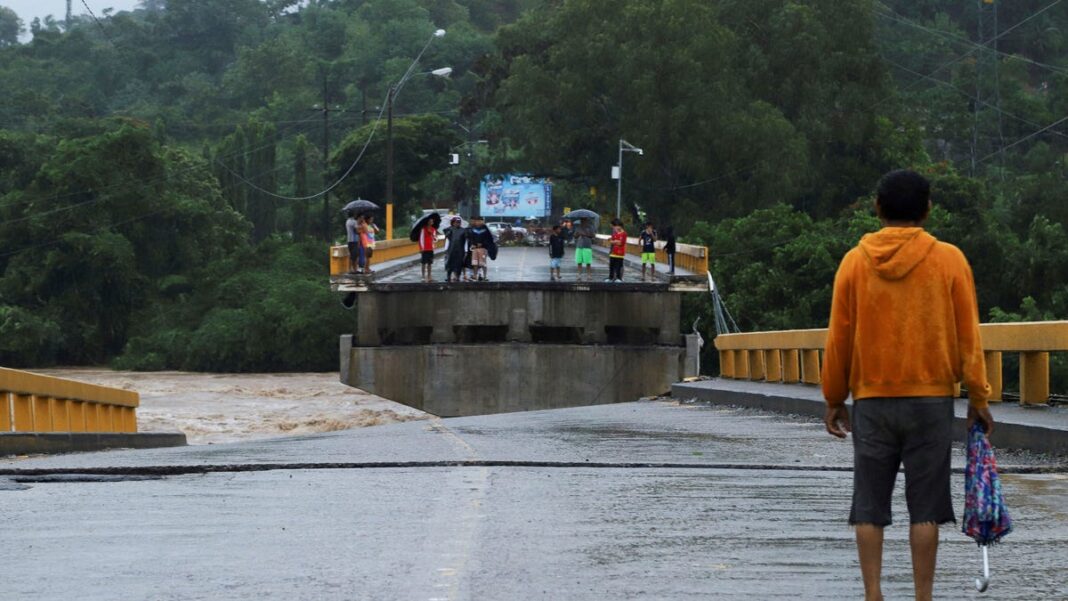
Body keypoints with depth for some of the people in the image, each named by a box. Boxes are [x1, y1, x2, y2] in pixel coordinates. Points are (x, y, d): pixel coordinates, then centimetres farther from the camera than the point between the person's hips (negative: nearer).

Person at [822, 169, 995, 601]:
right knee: (925, 507, 2)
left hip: (871, 401, 1)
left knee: (869, 506, 5)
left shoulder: (855, 262, 1)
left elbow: (839, 338, 4)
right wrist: (978, 397, 6)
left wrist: (834, 399, 12)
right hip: (931, 401, -1)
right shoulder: (949, 260, -2)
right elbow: (968, 336, -1)